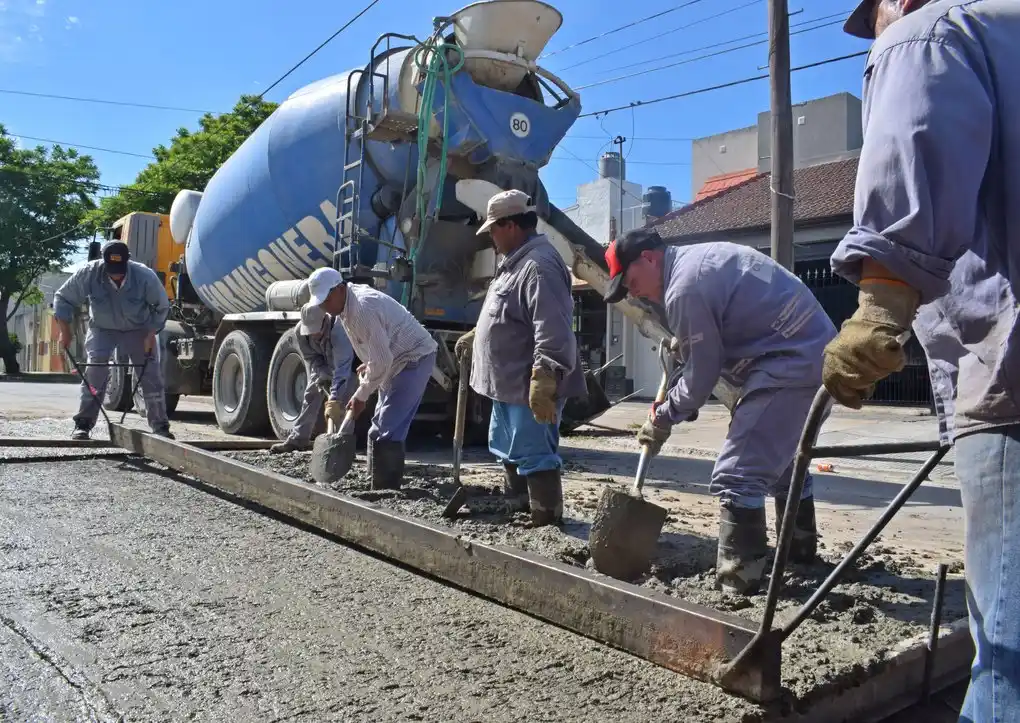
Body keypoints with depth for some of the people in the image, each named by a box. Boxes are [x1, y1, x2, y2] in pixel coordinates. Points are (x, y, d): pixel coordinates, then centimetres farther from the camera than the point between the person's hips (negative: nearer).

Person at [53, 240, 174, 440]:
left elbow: (162, 307, -10)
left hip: (139, 331, 0)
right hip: (102, 329, 0)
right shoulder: (89, 273, -25)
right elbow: (63, 299, -10)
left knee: (152, 376, -5)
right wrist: (65, 332, -14)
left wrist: (151, 335, -15)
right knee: (94, 372, -15)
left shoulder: (145, 276, -27)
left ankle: (160, 426, 4)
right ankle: (83, 424, -6)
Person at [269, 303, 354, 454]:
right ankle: (298, 438, 11)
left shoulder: (340, 331, -46)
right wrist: (322, 378, -30)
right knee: (312, 392, 4)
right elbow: (311, 358, -14)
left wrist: (334, 400, -58)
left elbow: (342, 370, -51)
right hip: (324, 363, 5)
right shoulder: (300, 330, -27)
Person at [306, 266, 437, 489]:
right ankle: (382, 487, 22)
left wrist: (361, 396, -17)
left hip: (414, 358, -11)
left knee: (386, 432, -15)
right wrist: (368, 364, 15)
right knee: (382, 428, 14)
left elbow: (381, 361, -26)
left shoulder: (363, 309, -26)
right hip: (397, 359, 11)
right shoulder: (348, 304, 5)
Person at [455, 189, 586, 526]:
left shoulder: (539, 265, -21)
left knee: (534, 456, -4)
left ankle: (546, 522, 6)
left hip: (529, 388, -11)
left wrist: (543, 385, -32)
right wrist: (474, 336, 35)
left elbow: (552, 333, -29)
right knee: (509, 450, 22)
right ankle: (517, 509, 37)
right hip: (509, 384, 11)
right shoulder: (516, 262, 15)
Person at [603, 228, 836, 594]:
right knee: (778, 458, 27)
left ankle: (738, 582, -5)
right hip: (814, 350, 11)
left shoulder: (684, 289, -18)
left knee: (736, 474, -10)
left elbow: (701, 376, -13)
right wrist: (685, 347, 19)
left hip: (790, 361, -11)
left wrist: (664, 417, 1)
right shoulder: (695, 257, 14)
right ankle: (800, 548, 43)